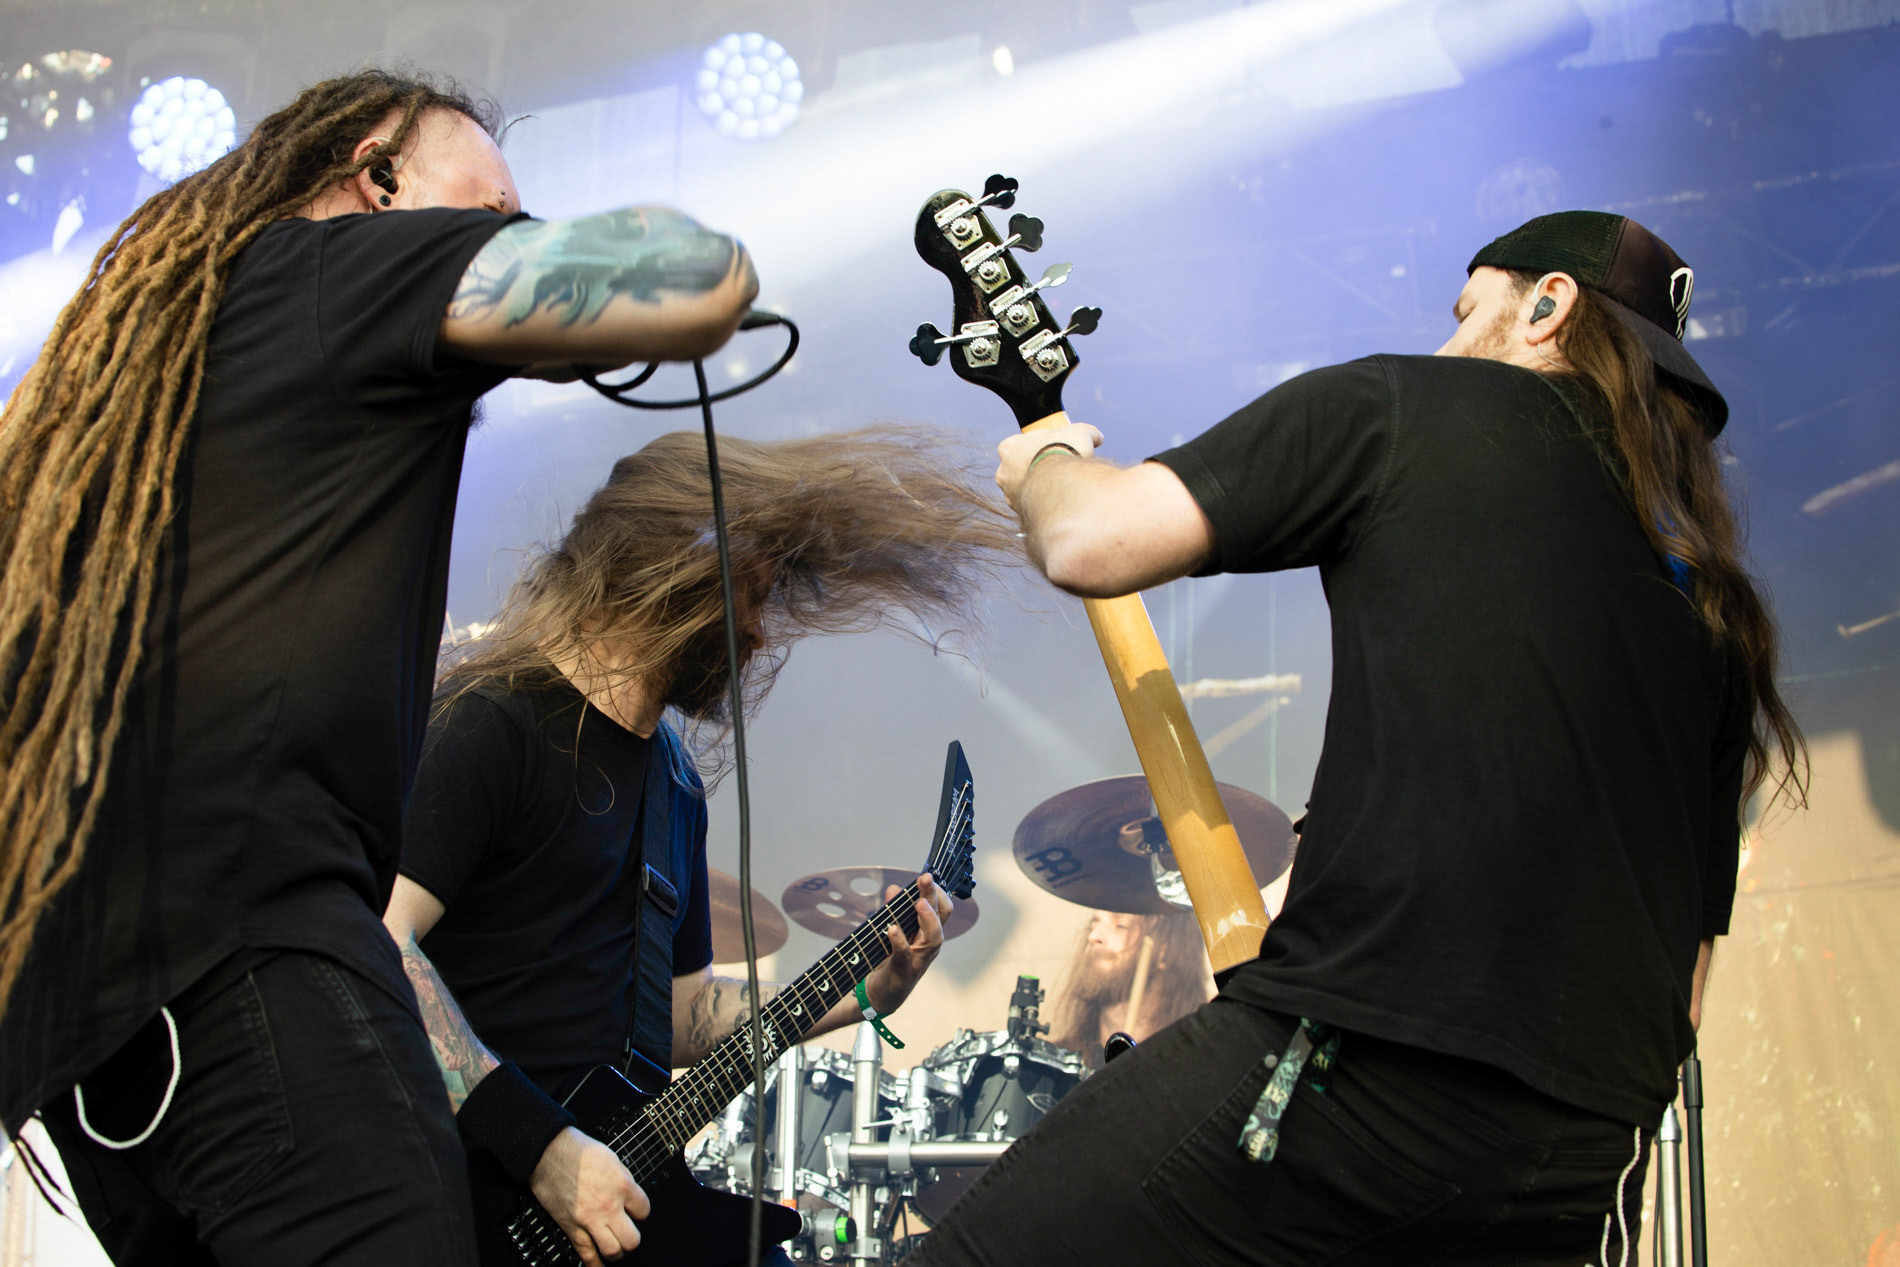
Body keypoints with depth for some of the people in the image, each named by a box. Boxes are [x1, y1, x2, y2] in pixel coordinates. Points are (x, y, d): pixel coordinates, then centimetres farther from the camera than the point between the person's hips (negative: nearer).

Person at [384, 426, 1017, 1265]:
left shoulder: (674, 783, 18)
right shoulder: (494, 724, -10)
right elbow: (380, 942, -21)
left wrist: (865, 991, 13)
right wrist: (540, 1144, -24)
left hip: (618, 1189, 8)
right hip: (486, 1199, -8)